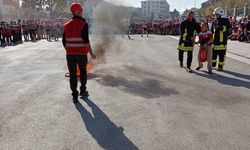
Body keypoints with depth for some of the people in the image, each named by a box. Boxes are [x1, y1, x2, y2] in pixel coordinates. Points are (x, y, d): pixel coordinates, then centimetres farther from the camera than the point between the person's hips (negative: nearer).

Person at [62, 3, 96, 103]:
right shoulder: (83, 24, -8)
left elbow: (64, 41, 9)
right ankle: (83, 91, 28)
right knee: (83, 72, 19)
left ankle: (75, 96, 8)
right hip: (81, 53, -3)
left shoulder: (67, 25, 7)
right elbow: (86, 40, -17)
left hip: (70, 54, 3)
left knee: (72, 75, 6)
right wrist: (91, 53, -10)